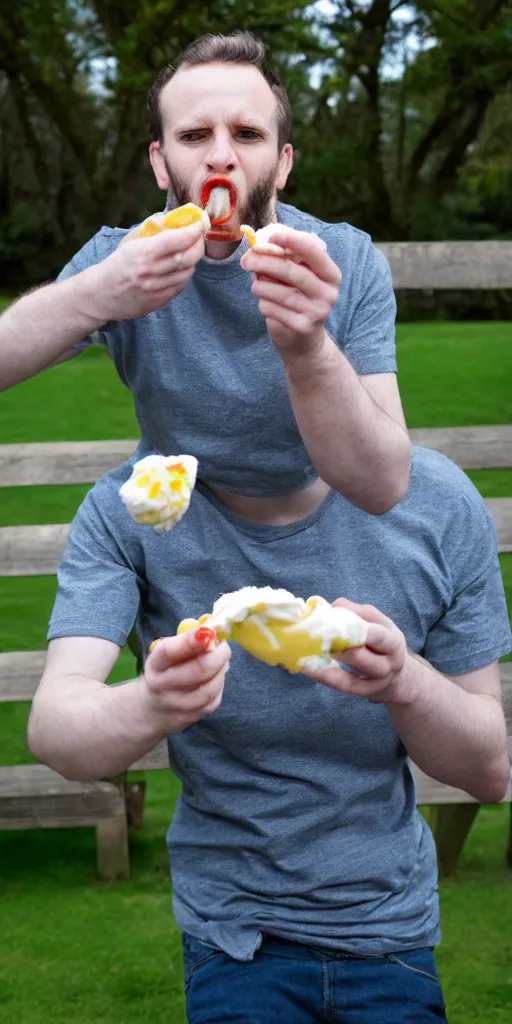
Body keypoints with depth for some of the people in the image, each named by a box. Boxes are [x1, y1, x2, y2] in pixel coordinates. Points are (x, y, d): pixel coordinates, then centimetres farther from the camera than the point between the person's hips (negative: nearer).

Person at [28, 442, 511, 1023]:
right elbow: (50, 728, -24)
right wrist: (149, 709, -47)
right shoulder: (124, 511, -14)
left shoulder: (439, 502, -12)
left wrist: (406, 681, -30)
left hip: (392, 926, 1)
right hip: (234, 930, -1)